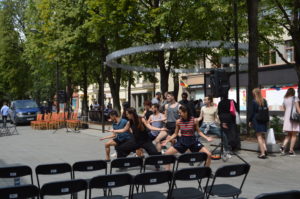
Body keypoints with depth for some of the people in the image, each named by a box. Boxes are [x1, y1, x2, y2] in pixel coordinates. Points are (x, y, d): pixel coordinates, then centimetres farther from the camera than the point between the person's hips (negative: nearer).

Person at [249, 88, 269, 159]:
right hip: (264, 121, 5)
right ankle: (265, 149, 2)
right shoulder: (264, 101, 4)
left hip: (257, 121, -5)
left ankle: (262, 153, -4)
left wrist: (250, 121, 3)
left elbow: (252, 112, -7)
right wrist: (266, 120, 17)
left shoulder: (254, 102, -10)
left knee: (259, 137, -1)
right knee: (262, 136, 19)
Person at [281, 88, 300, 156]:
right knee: (294, 135, 2)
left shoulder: (285, 100, 11)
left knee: (288, 134, 12)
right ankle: (291, 150, 0)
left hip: (287, 118, 5)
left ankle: (283, 146, -10)